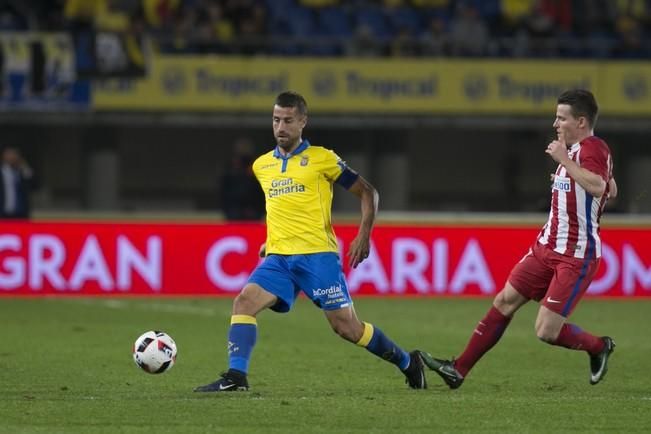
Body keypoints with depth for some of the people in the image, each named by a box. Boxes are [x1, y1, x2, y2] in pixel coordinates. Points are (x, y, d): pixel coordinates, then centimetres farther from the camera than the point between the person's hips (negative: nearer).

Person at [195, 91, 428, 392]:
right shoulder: (261, 166, 14)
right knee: (244, 302, -18)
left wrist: (364, 237, -7)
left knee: (346, 327, -5)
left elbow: (367, 192, 3)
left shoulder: (321, 159, -1)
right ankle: (235, 377, -21)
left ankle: (407, 363, 13)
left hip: (318, 255, -5)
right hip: (279, 258, 5)